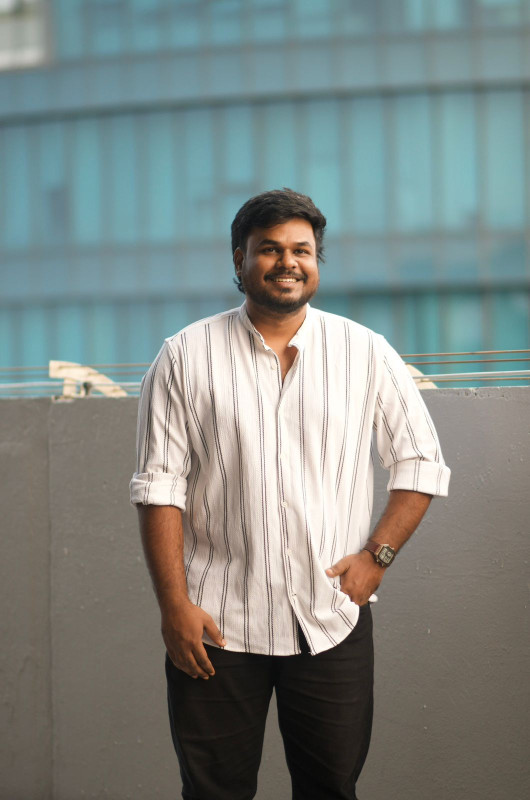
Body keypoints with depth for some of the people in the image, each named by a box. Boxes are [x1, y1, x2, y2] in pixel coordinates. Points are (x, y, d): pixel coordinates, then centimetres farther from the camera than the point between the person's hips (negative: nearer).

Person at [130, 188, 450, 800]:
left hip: (333, 622, 1)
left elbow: (421, 464, 9)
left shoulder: (365, 352, 4)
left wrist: (376, 556, -2)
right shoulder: (186, 355, 1)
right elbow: (160, 487, -2)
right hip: (215, 623, -1)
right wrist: (174, 605, -8)